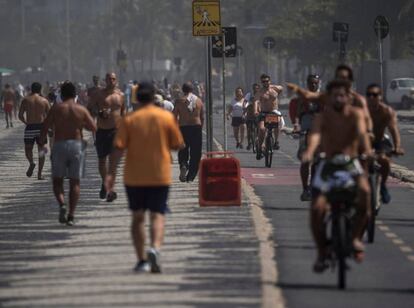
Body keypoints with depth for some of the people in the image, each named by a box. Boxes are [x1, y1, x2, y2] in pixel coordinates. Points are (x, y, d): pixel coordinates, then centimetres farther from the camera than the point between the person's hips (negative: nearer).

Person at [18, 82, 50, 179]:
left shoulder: (26, 100, 1)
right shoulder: (44, 101, 2)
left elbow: (20, 116, 0)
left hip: (30, 128, -1)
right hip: (41, 127, 1)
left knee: (28, 149, 12)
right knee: (41, 150, 11)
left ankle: (31, 163, -20)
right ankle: (39, 174, 4)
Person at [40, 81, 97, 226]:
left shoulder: (56, 108, -3)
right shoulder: (81, 110, 1)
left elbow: (45, 127, -7)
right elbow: (93, 127, 5)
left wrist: (42, 141, 9)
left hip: (59, 145, -1)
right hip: (77, 145, 1)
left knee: (57, 180, 10)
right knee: (75, 182, 6)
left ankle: (62, 204, -18)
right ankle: (71, 215, 0)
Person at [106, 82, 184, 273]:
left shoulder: (130, 120, -3)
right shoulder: (167, 117, -1)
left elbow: (119, 148, -9)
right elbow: (178, 145, 3)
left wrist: (111, 173, -9)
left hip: (134, 177, 0)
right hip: (160, 176, 0)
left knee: (138, 217, 11)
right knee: (157, 216, 0)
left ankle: (142, 260, 10)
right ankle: (155, 248, -27)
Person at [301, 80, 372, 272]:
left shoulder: (356, 114, -6)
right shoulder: (323, 116, -8)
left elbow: (362, 132, -25)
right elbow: (316, 134, -27)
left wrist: (367, 150, -47)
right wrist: (309, 152, -48)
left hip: (351, 163, 0)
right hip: (328, 164, 0)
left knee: (364, 191, -31)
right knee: (317, 208, -16)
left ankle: (356, 236, -11)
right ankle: (321, 253, 4)